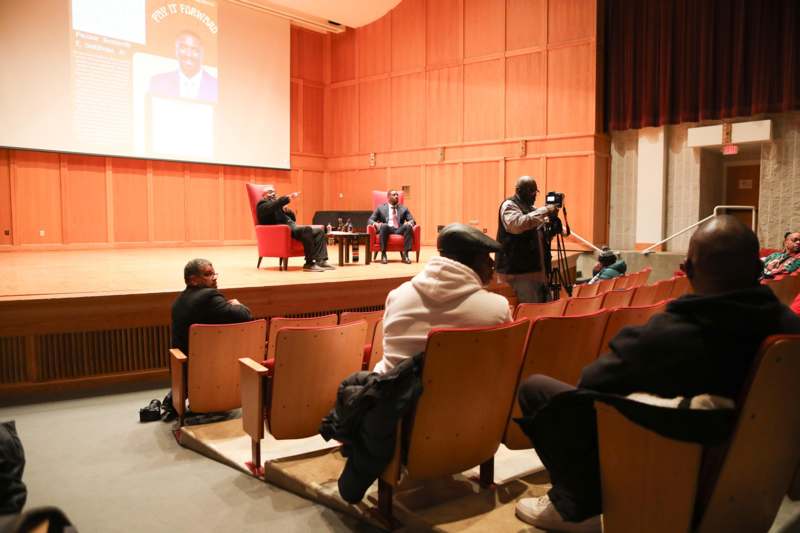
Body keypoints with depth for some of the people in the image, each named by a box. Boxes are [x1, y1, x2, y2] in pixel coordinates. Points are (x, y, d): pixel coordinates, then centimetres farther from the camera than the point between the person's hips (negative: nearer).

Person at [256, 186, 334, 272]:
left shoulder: (277, 204, 31)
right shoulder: (263, 205, 5)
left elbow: (293, 218, 25)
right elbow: (274, 205, -20)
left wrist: (287, 211, 4)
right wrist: (289, 197, -30)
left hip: (292, 227, 9)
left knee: (319, 231, -3)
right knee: (307, 229, -31)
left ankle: (321, 260, -16)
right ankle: (309, 264, -31)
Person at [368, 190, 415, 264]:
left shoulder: (404, 208, 20)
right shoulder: (380, 208, 15)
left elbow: (412, 220, 13)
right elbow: (370, 220, 9)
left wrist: (409, 223, -13)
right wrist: (375, 223, -15)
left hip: (399, 230, 2)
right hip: (386, 229, -2)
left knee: (408, 226, -30)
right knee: (384, 225, -36)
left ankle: (405, 254, -32)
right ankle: (383, 255, -33)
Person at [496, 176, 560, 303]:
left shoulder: (531, 208, 18)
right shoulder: (509, 205, -8)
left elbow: (539, 234, 25)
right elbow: (517, 224, -30)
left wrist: (550, 218, 5)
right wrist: (544, 210, -26)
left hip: (535, 269, 9)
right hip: (518, 272, -9)